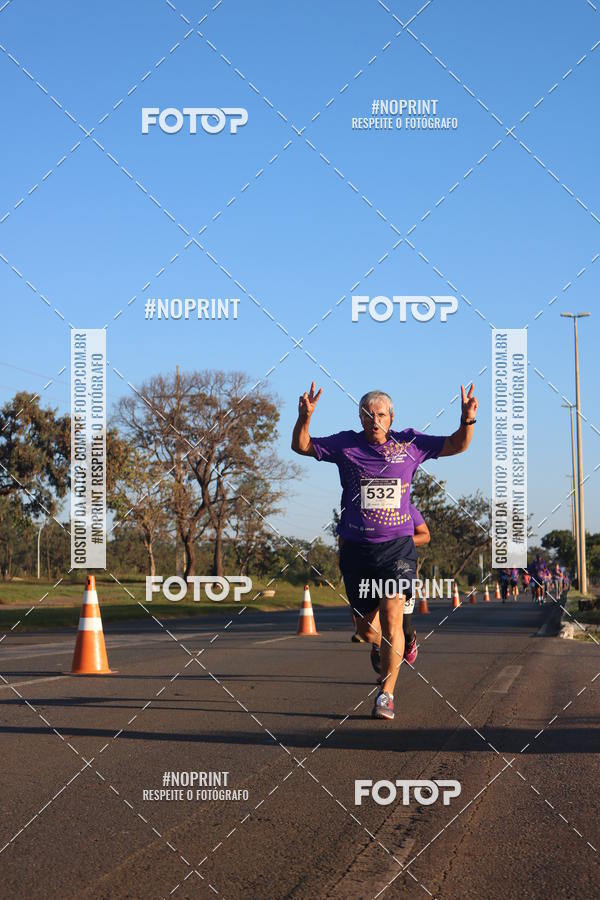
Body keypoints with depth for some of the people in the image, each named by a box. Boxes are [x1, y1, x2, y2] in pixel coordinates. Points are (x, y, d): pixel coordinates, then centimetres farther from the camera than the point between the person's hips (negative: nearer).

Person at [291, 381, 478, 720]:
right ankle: (378, 646, 49)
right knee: (365, 624, 12)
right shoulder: (346, 445, 2)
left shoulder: (409, 443, 3)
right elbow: (301, 446, 4)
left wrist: (467, 420, -12)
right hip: (357, 549, 2)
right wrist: (305, 417, -15)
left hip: (397, 548, -1)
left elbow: (456, 445, 8)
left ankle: (387, 693, -10)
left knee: (392, 617, -16)